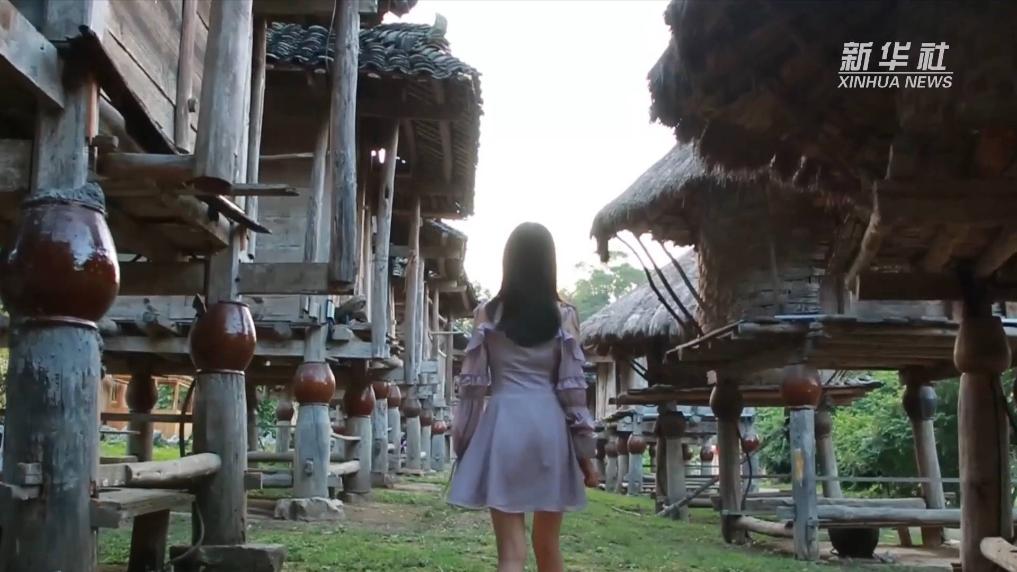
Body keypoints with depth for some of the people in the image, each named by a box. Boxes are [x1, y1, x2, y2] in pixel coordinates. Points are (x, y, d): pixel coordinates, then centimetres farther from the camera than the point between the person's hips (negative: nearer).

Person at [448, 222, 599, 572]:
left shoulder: (488, 314, 2)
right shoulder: (563, 316, 2)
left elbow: (473, 384, 0)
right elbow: (573, 387, 0)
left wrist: (463, 443, 8)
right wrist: (586, 452, 5)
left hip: (504, 424, -1)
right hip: (550, 426, 1)